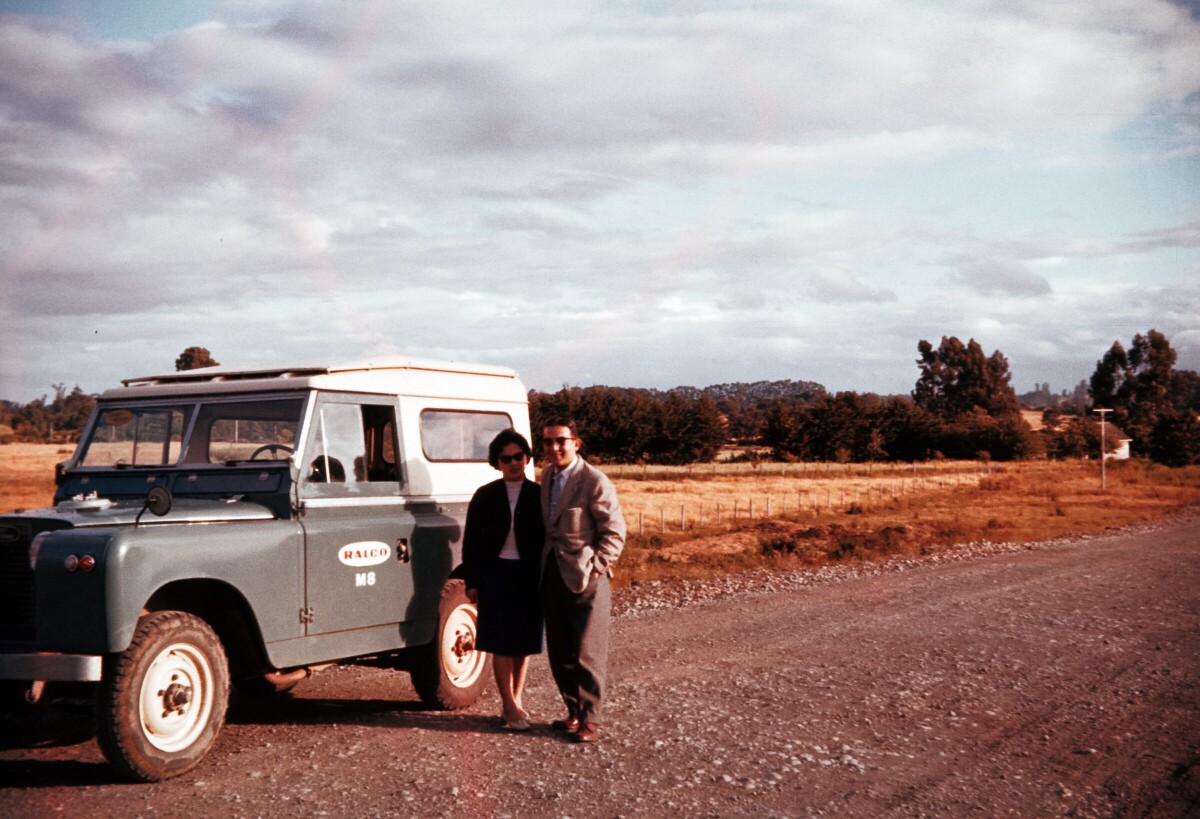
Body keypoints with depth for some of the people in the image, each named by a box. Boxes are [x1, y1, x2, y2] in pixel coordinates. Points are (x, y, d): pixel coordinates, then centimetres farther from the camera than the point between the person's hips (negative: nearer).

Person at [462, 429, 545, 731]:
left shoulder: (538, 495, 2)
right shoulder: (485, 496, 2)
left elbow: (548, 540, 2)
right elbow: (470, 541, 3)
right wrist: (471, 582, -2)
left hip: (529, 575, 1)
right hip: (495, 574, -1)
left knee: (523, 641, 8)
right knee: (502, 643, -1)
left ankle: (514, 702, 21)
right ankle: (510, 707, 3)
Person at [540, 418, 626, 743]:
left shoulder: (595, 482, -13)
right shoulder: (547, 475, 9)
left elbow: (614, 533, -11)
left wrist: (593, 569, -17)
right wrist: (545, 564, 10)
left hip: (584, 579, -7)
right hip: (552, 575, 7)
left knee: (586, 654, -1)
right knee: (559, 653, 12)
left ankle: (590, 720, 8)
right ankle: (574, 712, 25)